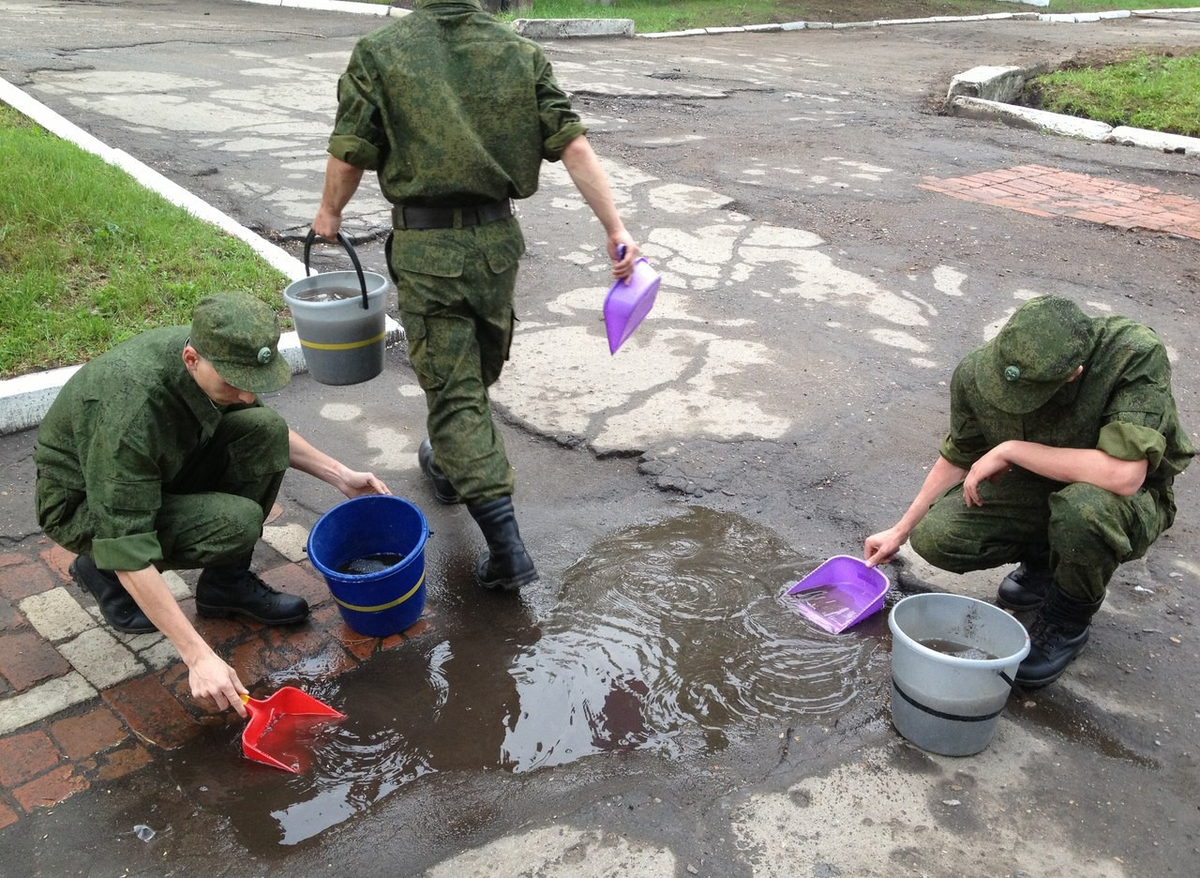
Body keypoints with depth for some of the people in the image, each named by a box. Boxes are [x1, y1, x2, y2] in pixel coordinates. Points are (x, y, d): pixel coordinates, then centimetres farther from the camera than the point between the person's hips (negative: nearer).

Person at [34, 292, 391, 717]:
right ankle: (103, 573, -2)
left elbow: (264, 427, 6)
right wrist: (198, 655, -40)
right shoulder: (131, 408, -38)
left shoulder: (216, 356, -16)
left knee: (266, 430, -16)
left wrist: (340, 475, -1)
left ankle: (227, 584, -1)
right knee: (238, 522, -29)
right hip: (82, 507, -6)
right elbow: (128, 548, -37)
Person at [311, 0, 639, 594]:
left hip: (426, 249, -3)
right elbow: (573, 148, -6)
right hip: (498, 240, 4)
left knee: (453, 391, 0)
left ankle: (506, 547, -4)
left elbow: (349, 158, -4)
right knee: (477, 374, 23)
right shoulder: (520, 53, 2)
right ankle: (448, 467, 48)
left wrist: (329, 213, 16)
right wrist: (615, 229, -7)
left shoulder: (379, 54, -5)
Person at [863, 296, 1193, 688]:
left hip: (1130, 502, -4)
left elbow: (1123, 475, -42)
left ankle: (1068, 619, -6)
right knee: (934, 536, -19)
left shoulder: (1136, 355, -32)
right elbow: (958, 458, 1)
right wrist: (900, 531, 6)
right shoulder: (976, 373, -18)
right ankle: (1043, 557, 13)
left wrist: (1010, 450, -33)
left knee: (1084, 508, -40)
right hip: (1034, 487, 4)